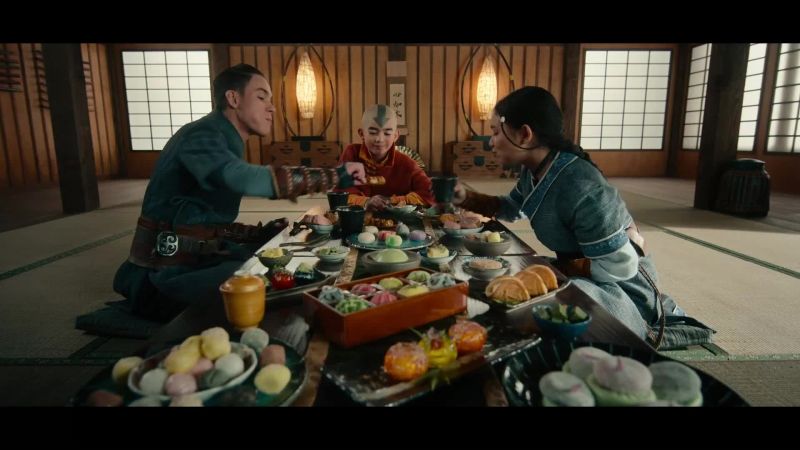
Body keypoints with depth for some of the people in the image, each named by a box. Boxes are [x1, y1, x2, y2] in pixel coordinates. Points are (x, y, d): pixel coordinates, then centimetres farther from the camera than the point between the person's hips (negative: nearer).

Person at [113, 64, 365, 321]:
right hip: (167, 267, -9)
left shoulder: (226, 143, 14)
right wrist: (334, 177, -32)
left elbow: (210, 224, 11)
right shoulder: (202, 135, -15)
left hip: (199, 255, 9)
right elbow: (246, 180, -38)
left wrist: (262, 233, -3)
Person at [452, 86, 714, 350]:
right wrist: (465, 198, 1)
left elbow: (619, 268, -26)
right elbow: (509, 208, 17)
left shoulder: (580, 189, -32)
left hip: (621, 287, -9)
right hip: (585, 275, 9)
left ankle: (641, 335, -1)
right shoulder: (534, 171, -3)